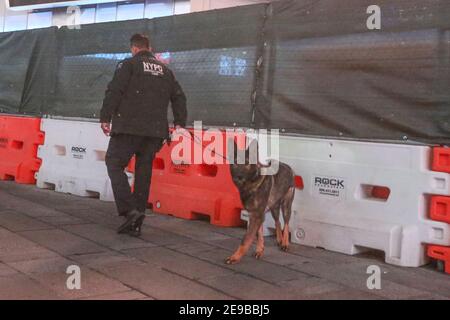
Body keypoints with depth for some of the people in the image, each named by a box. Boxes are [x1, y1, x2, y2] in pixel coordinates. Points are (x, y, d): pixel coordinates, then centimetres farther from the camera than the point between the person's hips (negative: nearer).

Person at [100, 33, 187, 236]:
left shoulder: (129, 65, 1)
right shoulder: (165, 70, 18)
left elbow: (114, 91, -8)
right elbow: (179, 97, 18)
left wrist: (105, 117, -4)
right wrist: (179, 122, 21)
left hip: (129, 128, -5)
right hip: (155, 131, 5)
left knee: (114, 163, 3)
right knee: (144, 172, 8)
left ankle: (130, 210, -13)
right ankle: (135, 223, 10)